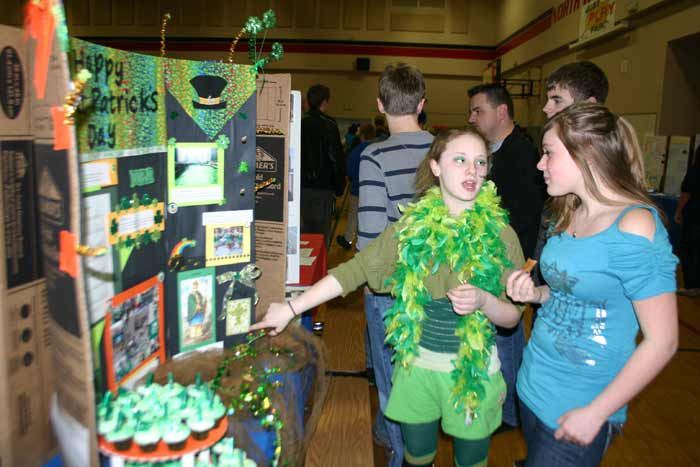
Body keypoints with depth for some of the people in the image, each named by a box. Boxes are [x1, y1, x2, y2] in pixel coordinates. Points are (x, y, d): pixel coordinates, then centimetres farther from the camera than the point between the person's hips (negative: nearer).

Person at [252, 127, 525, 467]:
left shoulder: (499, 234, -10)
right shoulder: (413, 226, -7)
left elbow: (512, 317, -3)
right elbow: (355, 269, -9)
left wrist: (483, 301, -25)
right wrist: (292, 308, -14)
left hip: (474, 371, -1)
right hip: (416, 365, 1)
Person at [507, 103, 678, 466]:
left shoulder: (635, 227, -21)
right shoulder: (568, 216, 2)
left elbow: (661, 342, -19)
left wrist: (595, 413, -16)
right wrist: (536, 293, -5)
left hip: (578, 412, -7)